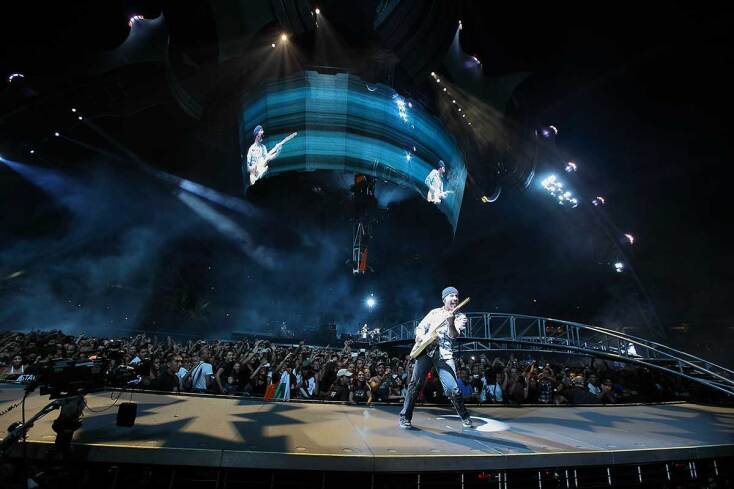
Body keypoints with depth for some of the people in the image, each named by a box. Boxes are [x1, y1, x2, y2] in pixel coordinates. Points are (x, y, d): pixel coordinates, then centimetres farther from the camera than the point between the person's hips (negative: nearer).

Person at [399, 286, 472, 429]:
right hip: (426, 350, 1)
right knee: (415, 383, -6)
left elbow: (453, 335, -11)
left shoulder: (460, 317, 6)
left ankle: (465, 417, 17)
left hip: (444, 354, -1)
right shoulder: (434, 312, 11)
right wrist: (420, 336, -8)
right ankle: (405, 417, 8)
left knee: (452, 389, -9)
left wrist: (450, 322, -31)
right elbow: (420, 327, 14)